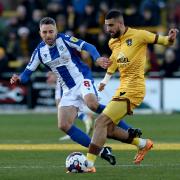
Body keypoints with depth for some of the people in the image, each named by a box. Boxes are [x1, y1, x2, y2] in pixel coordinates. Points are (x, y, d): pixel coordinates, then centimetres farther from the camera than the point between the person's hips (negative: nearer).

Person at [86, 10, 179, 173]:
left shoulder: (138, 35, -10)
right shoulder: (113, 42, 12)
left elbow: (161, 40, -8)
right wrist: (106, 80, 21)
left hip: (133, 90, -9)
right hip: (122, 89, 9)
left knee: (101, 122, -17)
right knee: (107, 130, 10)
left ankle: (89, 164, -19)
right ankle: (143, 144, 27)